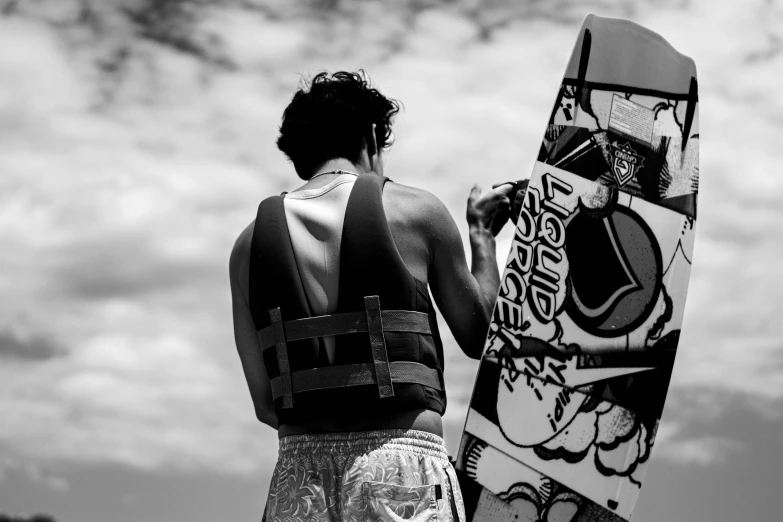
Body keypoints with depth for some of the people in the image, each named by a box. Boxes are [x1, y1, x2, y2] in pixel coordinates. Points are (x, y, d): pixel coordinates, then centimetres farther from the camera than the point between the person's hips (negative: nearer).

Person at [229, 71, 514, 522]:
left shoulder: (251, 242, 11)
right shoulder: (415, 210, 3)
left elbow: (266, 405, 11)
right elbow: (480, 338, 14)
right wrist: (483, 232, 26)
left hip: (299, 471, 3)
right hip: (402, 464, -3)